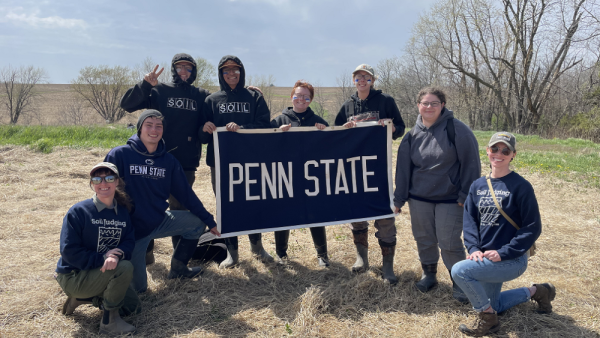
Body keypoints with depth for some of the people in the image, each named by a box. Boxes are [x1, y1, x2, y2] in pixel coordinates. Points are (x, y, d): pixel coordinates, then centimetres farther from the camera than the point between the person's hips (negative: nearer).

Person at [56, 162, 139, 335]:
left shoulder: (122, 211, 0)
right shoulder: (78, 211, -16)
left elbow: (129, 242, -9)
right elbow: (69, 252, -20)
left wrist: (117, 255, -31)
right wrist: (102, 258, -27)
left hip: (102, 273, 7)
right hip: (73, 277, -6)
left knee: (133, 306, 5)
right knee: (125, 267, -29)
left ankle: (88, 298, 18)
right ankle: (109, 321, -14)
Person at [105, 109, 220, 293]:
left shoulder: (168, 161, 1)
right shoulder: (119, 155, -13)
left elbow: (186, 193, 6)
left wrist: (209, 221, 7)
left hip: (160, 221, 5)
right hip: (131, 229, -5)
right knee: (138, 287, -4)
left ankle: (178, 268, 21)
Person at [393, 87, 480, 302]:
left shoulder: (457, 129, -9)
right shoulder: (413, 134, 3)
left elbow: (470, 163, -8)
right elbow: (403, 168, 8)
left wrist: (465, 195, -10)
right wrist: (399, 198, 9)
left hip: (450, 199, -4)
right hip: (419, 198, 4)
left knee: (449, 242, 0)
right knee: (424, 239, 13)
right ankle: (429, 274, 33)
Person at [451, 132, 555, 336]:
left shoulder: (521, 186, -12)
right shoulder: (478, 185, 5)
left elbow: (533, 227, -13)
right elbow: (469, 220, 3)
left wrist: (503, 253, -20)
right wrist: (474, 248, -14)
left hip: (511, 260, -7)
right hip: (485, 258, 7)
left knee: (460, 270, -26)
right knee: (490, 305, 20)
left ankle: (487, 318, -4)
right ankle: (535, 292, 39)